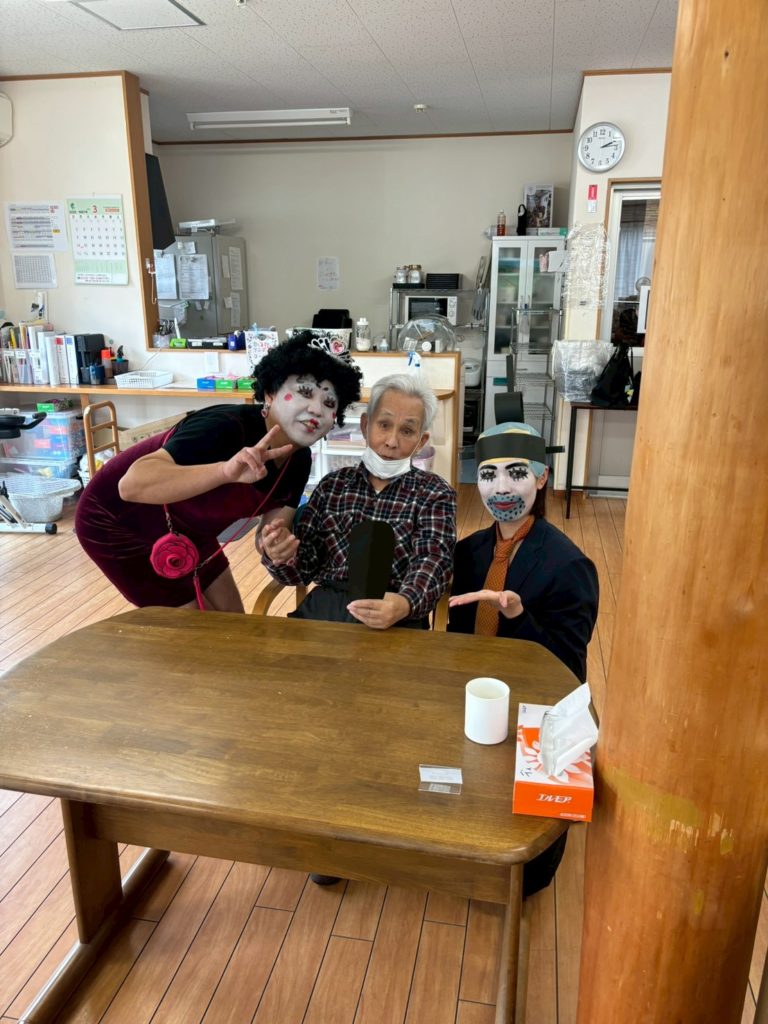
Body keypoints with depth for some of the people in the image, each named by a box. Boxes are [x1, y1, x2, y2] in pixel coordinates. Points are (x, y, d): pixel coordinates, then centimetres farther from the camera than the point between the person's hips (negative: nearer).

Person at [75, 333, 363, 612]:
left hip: (184, 531, 7)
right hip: (117, 521, -7)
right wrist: (226, 471, -59)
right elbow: (131, 485, -46)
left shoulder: (299, 462, -12)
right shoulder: (226, 428, -35)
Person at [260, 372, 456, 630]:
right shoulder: (332, 485, 13)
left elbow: (433, 561, -8)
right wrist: (283, 557, -14)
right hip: (324, 606, 2)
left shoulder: (434, 493, 7)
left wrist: (405, 604, -29)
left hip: (392, 618, -2)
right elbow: (305, 566, 11)